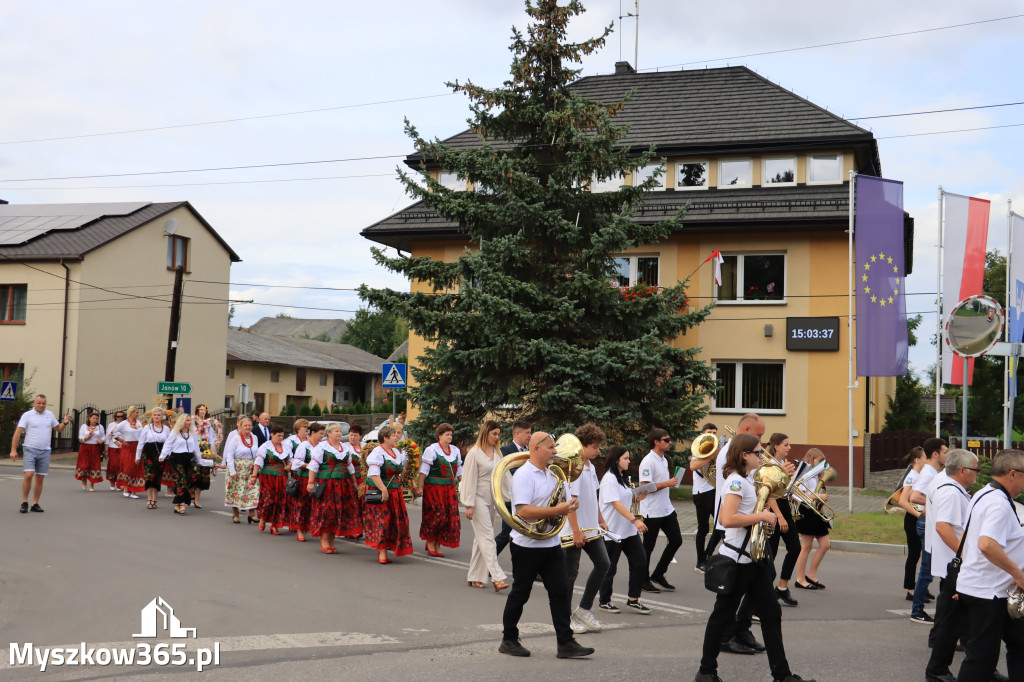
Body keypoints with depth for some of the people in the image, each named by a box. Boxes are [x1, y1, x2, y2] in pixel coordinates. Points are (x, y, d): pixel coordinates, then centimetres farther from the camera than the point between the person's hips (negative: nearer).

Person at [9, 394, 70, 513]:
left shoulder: (49, 414, 12)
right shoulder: (27, 415, -3)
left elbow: (57, 428, 23)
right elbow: (18, 432, -6)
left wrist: (64, 423, 0)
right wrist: (13, 450, -12)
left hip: (45, 451, 4)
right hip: (30, 449, -4)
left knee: (40, 478, 5)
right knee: (29, 475, -16)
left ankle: (35, 503, 12)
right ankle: (24, 502, -4)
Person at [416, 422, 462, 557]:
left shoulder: (455, 451, 13)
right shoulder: (431, 450, -5)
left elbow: (459, 471, 18)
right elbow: (424, 470, -8)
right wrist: (419, 487, -13)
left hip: (450, 488, 6)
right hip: (433, 487, -6)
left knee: (451, 515, 0)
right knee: (437, 515, -8)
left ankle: (438, 545, 10)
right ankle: (430, 542, 11)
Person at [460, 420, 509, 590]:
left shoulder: (497, 453, 10)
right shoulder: (474, 453, -10)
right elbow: (470, 480, -11)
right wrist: (469, 505, -13)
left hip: (491, 500, 7)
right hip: (478, 499, -7)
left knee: (481, 538, 10)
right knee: (487, 537, -10)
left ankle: (474, 577, 16)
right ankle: (497, 577, -15)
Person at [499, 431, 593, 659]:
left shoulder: (554, 474, 12)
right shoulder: (523, 475, -14)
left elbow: (568, 501, 22)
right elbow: (523, 511, -25)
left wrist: (570, 504, -2)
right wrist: (556, 511, -24)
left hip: (551, 544, 7)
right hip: (527, 545, -7)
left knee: (560, 593, 2)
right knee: (520, 594, 6)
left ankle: (566, 643, 4)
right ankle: (509, 640, 20)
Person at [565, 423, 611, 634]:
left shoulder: (590, 467, 11)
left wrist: (601, 520, 23)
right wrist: (576, 532, -23)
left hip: (590, 528, 9)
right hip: (575, 531, -9)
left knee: (603, 563, 7)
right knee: (570, 572, 1)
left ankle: (584, 609, 18)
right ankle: (565, 618, 12)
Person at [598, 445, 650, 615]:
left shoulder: (623, 478, 14)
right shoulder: (610, 479, -14)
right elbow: (616, 503, -24)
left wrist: (637, 498, 3)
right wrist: (634, 520, -33)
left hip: (629, 530, 8)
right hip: (612, 530, -8)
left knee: (640, 562, 2)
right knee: (609, 567, 3)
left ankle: (633, 600, 10)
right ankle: (604, 602, 17)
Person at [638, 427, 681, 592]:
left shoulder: (664, 460, 13)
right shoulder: (648, 462, -17)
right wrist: (667, 483, -21)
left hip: (666, 509, 9)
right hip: (652, 512, -9)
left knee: (676, 540, 8)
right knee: (648, 547, 3)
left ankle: (658, 575, 19)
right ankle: (644, 580, 17)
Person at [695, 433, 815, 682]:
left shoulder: (749, 479, 13)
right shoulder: (736, 480, -17)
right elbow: (727, 519, -29)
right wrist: (762, 515, -21)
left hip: (754, 559, 10)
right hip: (736, 559, -10)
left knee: (771, 613, 8)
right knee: (723, 615, 2)